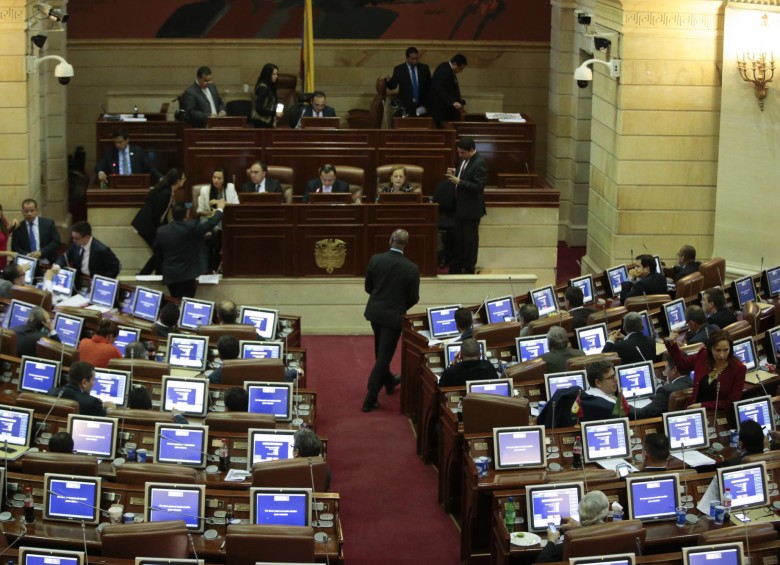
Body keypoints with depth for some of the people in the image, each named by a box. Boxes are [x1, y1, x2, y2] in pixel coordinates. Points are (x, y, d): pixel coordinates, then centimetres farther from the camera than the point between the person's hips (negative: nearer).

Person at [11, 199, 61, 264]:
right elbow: (15, 248, 5)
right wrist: (27, 256, -13)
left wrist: (41, 252, -12)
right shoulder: (18, 228, 7)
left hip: (47, 263, -1)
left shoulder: (48, 223, 5)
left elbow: (56, 242, 1)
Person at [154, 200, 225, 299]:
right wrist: (220, 208, 13)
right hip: (187, 275, -4)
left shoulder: (161, 231, -3)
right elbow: (211, 223, -5)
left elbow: (157, 252, 10)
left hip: (169, 275, 4)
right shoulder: (192, 227, -16)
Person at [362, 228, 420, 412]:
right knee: (384, 356, 3)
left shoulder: (376, 259, -11)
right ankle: (370, 400, 1)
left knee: (381, 351, 26)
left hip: (375, 312, 4)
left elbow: (368, 287, 0)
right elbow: (413, 298, -9)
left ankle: (389, 382, 48)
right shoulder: (411, 269, -18)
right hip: (394, 315, -4)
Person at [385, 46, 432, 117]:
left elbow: (429, 86, 10)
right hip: (406, 106, -2)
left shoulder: (424, 68, 7)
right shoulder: (399, 69, 1)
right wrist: (388, 80, -22)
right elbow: (393, 85, 2)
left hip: (421, 105, 2)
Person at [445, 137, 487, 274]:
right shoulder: (464, 159, 5)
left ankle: (469, 268, 17)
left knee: (470, 239, 5)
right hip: (460, 206, 9)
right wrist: (455, 174, -1)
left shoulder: (480, 163, -21)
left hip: (471, 208, -9)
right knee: (458, 237, 16)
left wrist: (459, 182, -28)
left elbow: (479, 186, -25)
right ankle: (456, 267, 27)